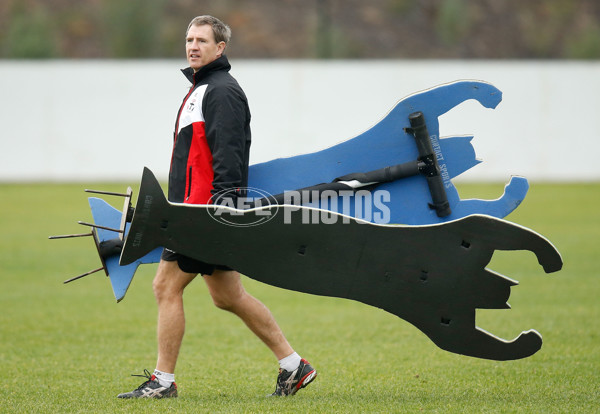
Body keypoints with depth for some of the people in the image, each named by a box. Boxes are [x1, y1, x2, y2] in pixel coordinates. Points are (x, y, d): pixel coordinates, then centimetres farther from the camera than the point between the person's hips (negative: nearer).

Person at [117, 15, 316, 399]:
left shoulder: (222, 91, -11)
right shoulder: (202, 88, 22)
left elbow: (227, 156, -19)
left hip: (209, 208, -10)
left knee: (167, 286, -6)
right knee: (228, 295, 11)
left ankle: (163, 381, 0)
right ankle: (293, 365, 14)